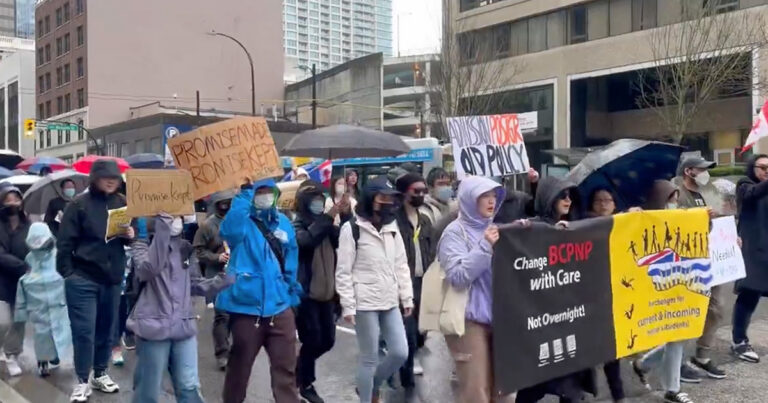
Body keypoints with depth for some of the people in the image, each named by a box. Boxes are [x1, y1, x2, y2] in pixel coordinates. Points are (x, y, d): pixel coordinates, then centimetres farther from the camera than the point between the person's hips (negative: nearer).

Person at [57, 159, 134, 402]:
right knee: (84, 331, -1)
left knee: (106, 329, 13)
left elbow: (132, 234, 15)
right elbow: (65, 241, -8)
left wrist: (130, 235, -8)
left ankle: (100, 374, 28)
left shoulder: (122, 203, 5)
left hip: (112, 278, 4)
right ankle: (82, 381, 11)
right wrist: (67, 273, -12)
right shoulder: (79, 204, -7)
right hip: (83, 279, -4)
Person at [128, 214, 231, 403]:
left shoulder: (186, 248, 13)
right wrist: (162, 231, -26)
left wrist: (223, 280, -1)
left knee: (190, 388, 5)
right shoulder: (143, 244, -1)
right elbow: (148, 270, -22)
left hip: (184, 326, 4)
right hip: (154, 326, -4)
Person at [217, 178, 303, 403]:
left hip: (280, 307, 4)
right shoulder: (242, 222, -7)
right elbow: (228, 230, -33)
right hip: (247, 308, -4)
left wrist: (292, 291, 20)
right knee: (240, 366, 13)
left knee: (285, 367, 9)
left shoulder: (283, 223, 9)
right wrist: (246, 192, -31)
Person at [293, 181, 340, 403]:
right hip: (305, 294, -6)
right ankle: (306, 385, 17)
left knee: (327, 341, 11)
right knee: (312, 341, -3)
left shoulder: (326, 224, 11)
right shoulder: (296, 226, -5)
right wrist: (328, 217, -28)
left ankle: (300, 369, 35)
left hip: (326, 292, 6)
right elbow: (305, 240, -28)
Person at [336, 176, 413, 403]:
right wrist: (348, 306, -12)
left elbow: (401, 265, 14)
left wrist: (407, 298, 10)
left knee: (400, 352, 6)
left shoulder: (392, 229, 11)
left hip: (390, 302, 6)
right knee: (369, 358, 1)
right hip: (365, 303, -6)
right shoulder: (352, 229, -8)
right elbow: (344, 271, -9)